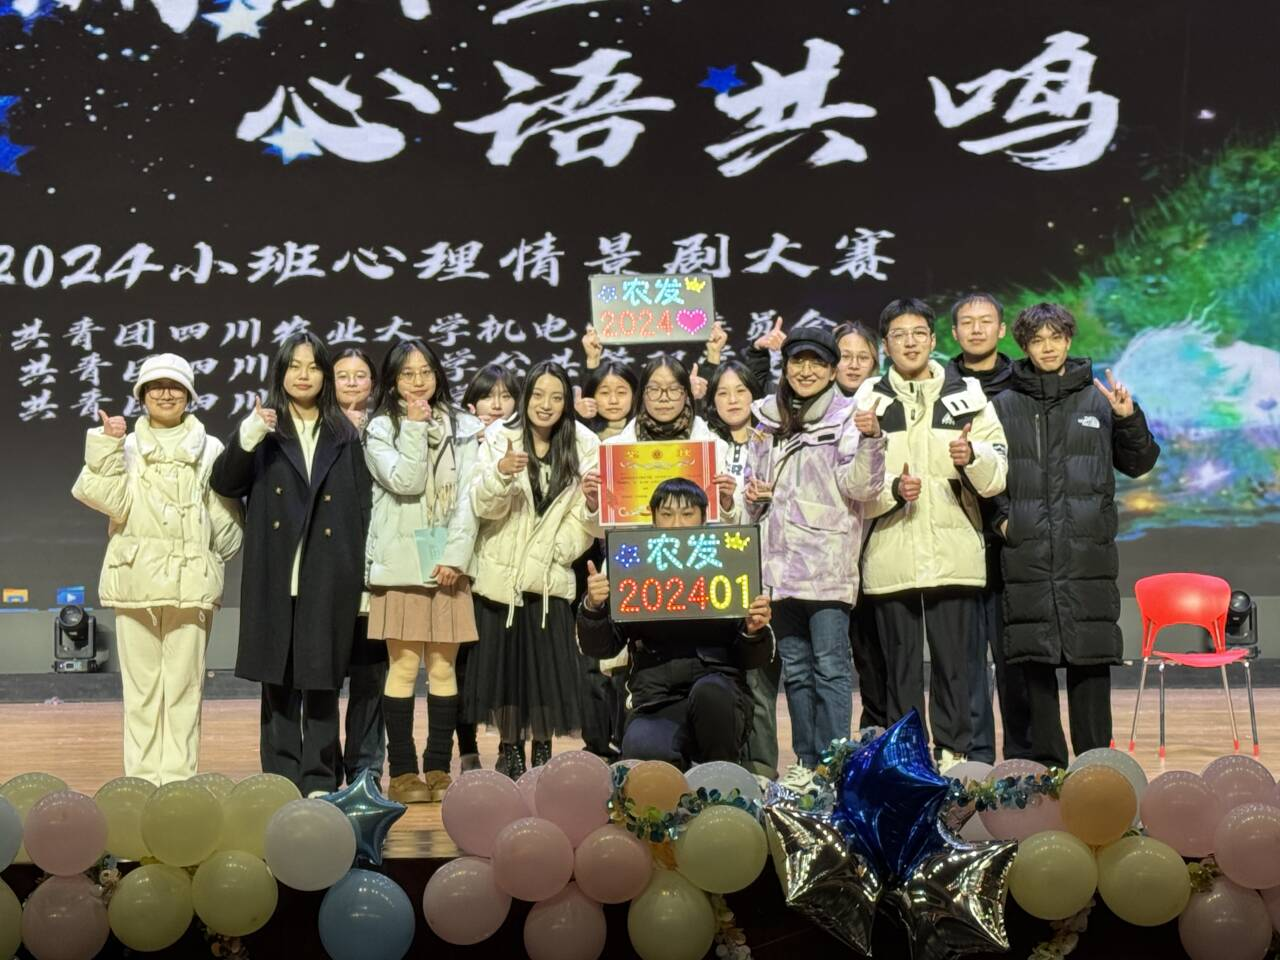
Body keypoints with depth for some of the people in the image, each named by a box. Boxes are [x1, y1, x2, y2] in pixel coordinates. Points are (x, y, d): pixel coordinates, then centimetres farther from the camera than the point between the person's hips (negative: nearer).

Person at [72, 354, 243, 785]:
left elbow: (225, 518, 8)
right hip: (135, 579, 1)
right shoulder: (125, 447, 10)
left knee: (183, 685, -2)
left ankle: (179, 779, 2)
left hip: (190, 582, -1)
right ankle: (142, 779, 8)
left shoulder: (209, 450, 8)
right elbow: (109, 499, -5)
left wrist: (214, 564, 0)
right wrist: (106, 445, -11)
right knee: (140, 685, 2)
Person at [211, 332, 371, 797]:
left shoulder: (344, 435, 9)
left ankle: (320, 780, 9)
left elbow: (361, 506, 8)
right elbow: (223, 484, -4)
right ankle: (282, 780, 13)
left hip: (328, 578, 0)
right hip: (275, 576, 0)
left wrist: (356, 572, 0)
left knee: (322, 676, 3)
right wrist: (246, 438, -20)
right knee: (278, 676, 5)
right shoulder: (262, 428, 6)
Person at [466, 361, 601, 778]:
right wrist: (500, 473, -32)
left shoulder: (582, 447, 1)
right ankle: (509, 746, 22)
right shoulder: (500, 438, -3)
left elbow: (586, 525, 2)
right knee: (503, 660, 4)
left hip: (549, 576, 1)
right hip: (500, 572, 0)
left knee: (548, 663, -1)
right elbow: (483, 506, -14)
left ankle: (543, 749, 17)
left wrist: (591, 505, -20)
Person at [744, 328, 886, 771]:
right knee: (794, 666, 10)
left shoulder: (846, 416, 0)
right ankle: (807, 763, 18)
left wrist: (870, 439, -25)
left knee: (830, 664, -7)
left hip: (828, 561, -5)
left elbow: (860, 487, -10)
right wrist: (753, 498, 3)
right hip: (780, 560, 5)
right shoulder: (768, 422, 15)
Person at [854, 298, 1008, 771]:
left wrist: (972, 457, -15)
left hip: (954, 554, 0)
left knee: (953, 661, 2)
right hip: (891, 558, 0)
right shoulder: (869, 401, 6)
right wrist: (893, 490, -16)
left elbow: (997, 476, 5)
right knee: (900, 665, 5)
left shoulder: (967, 396, 8)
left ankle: (952, 753, 12)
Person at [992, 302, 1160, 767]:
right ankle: (1045, 765, 13)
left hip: (1089, 554, 0)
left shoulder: (1098, 399, 8)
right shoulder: (1004, 406, 8)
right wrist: (1001, 516, -3)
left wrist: (1129, 419, -4)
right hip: (1027, 555, 0)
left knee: (1091, 660, 2)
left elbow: (1138, 463, 11)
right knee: (1034, 663, 3)